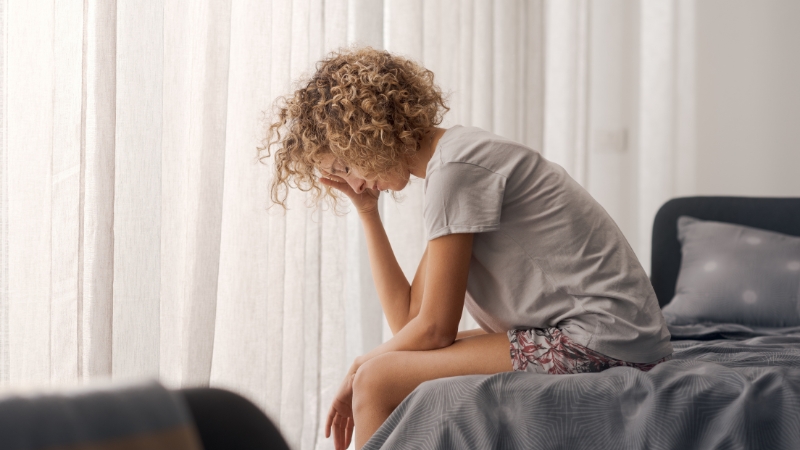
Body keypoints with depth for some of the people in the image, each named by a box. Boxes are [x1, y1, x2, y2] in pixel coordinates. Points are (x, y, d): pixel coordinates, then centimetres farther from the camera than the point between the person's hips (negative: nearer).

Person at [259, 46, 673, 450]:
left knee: (378, 380, -10)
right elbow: (406, 319, 11)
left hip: (601, 340, -10)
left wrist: (361, 367, 6)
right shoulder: (453, 156, 16)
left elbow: (434, 328, -11)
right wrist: (367, 212, 10)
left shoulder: (455, 168, -13)